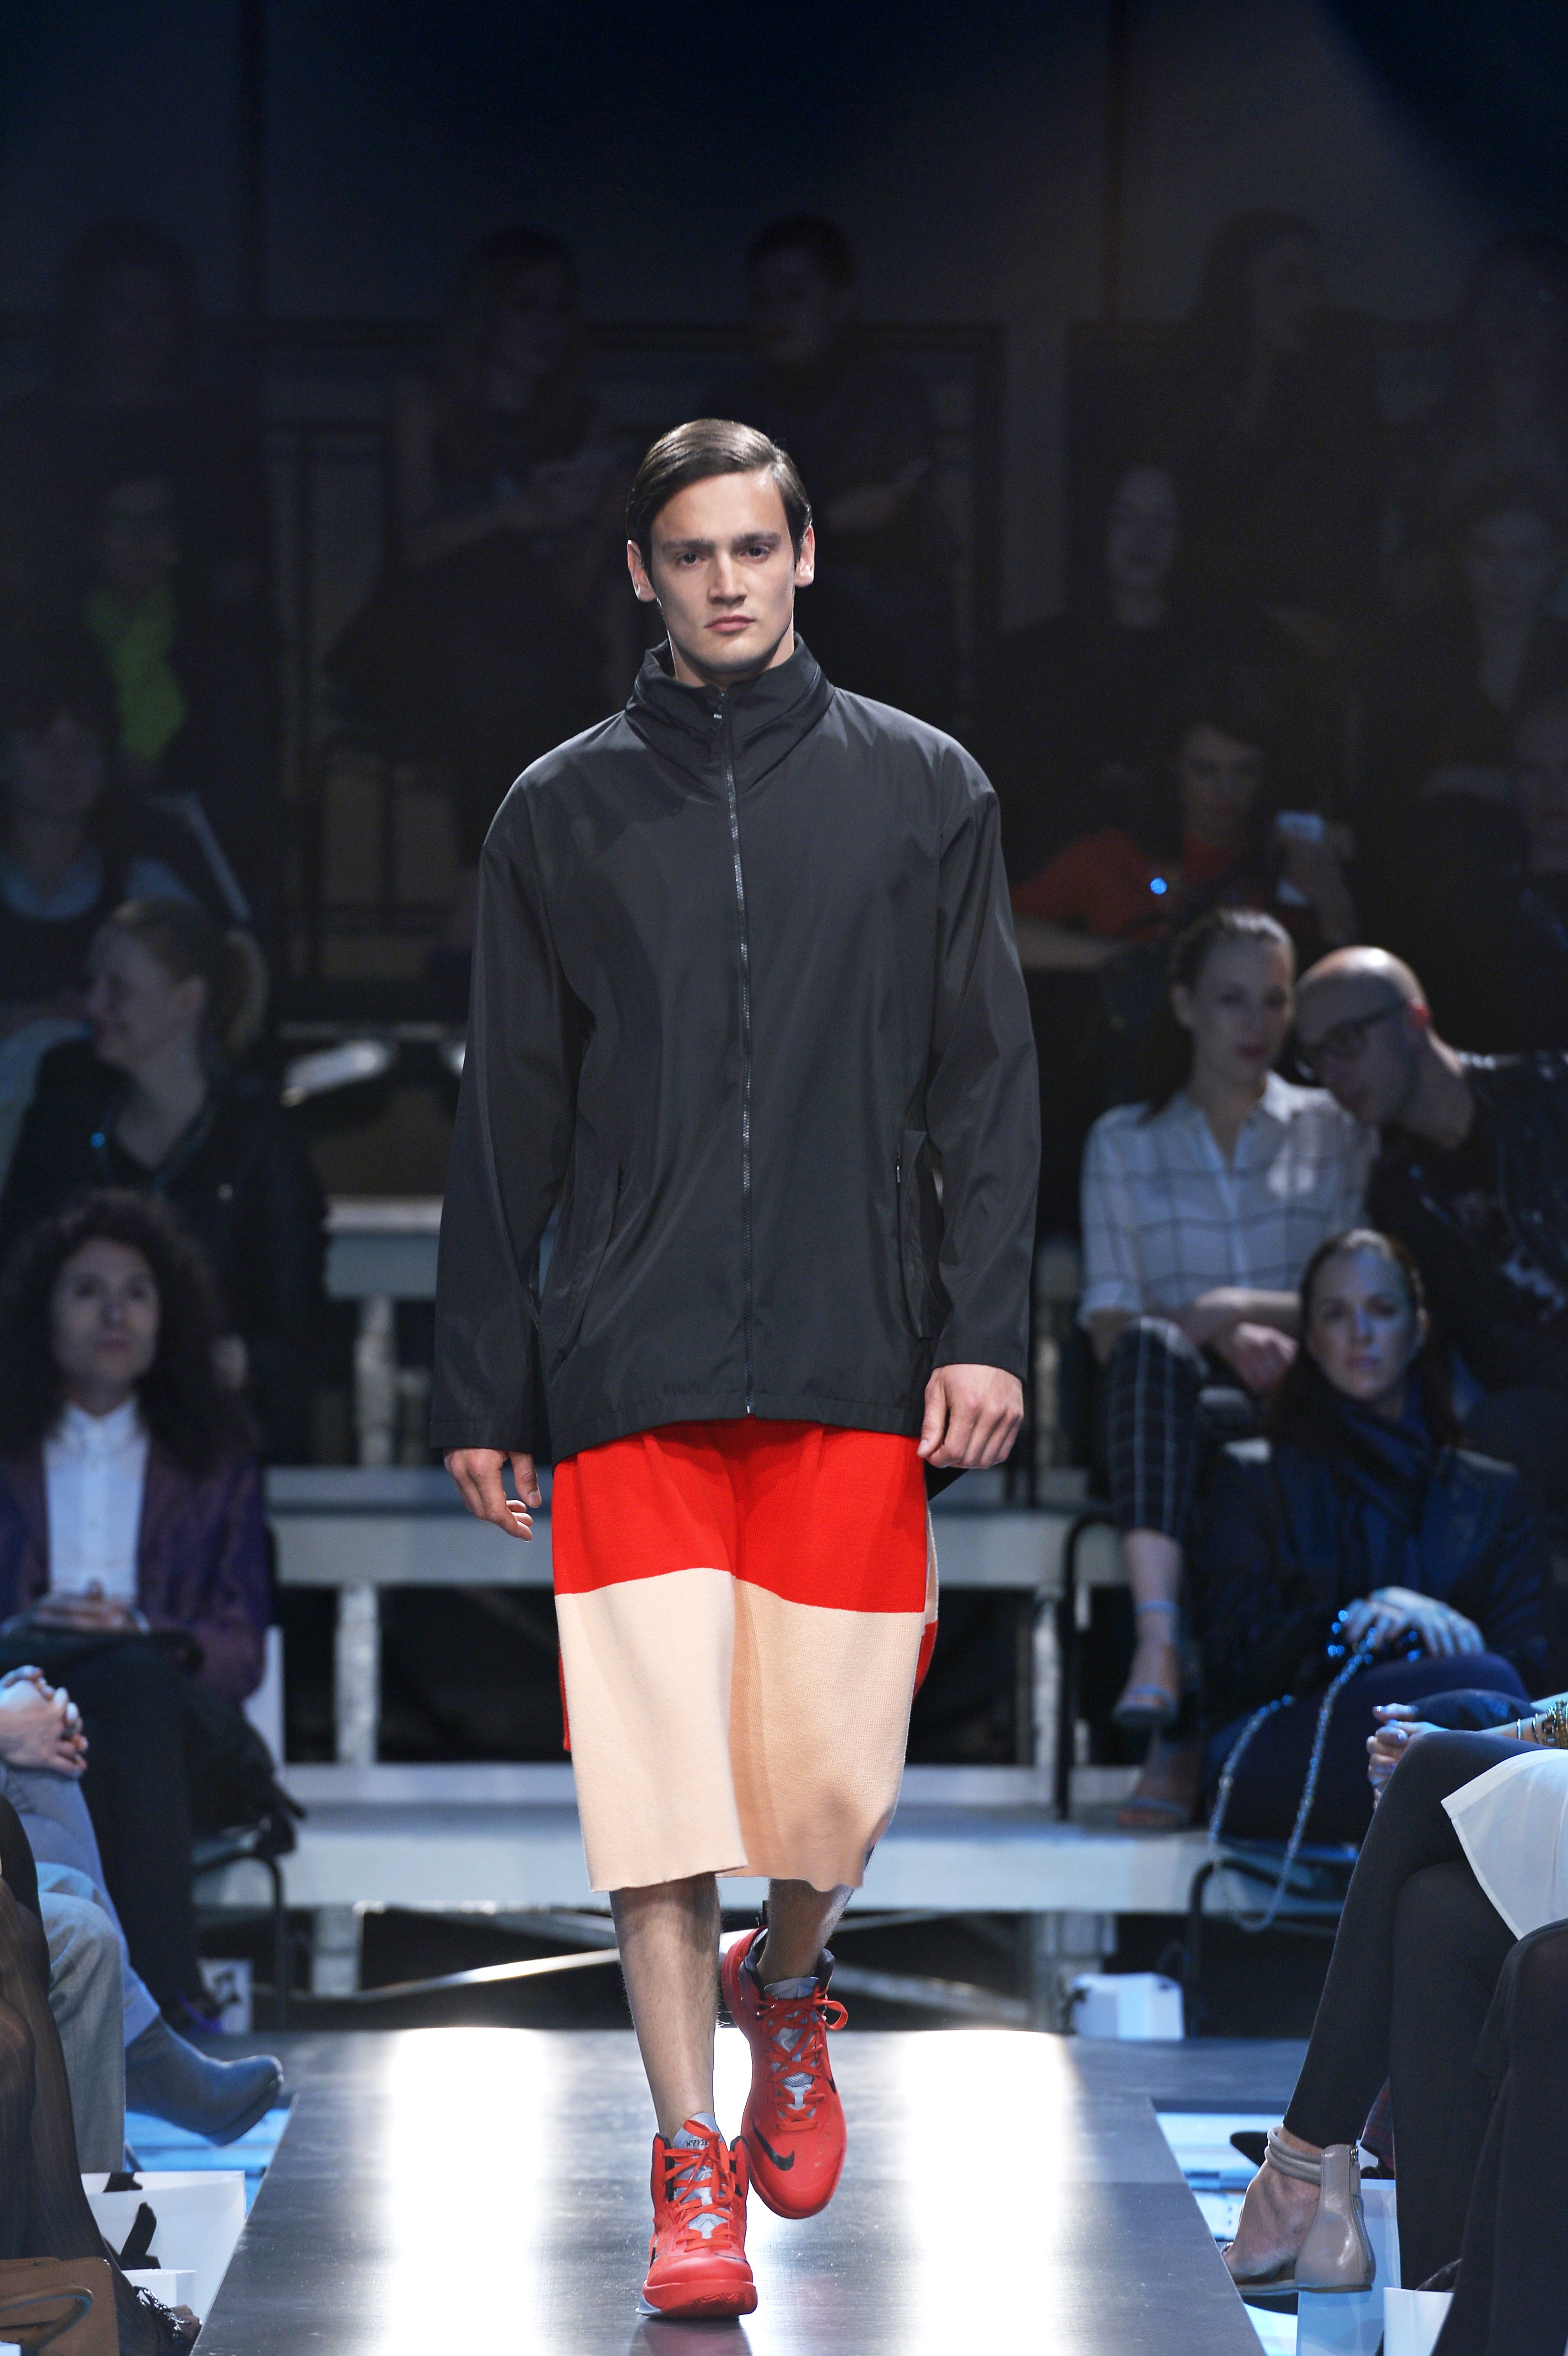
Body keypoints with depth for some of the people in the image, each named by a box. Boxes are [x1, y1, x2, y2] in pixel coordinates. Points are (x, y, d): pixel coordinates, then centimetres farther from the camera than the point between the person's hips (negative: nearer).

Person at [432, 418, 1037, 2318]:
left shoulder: (918, 790, 8)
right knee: (658, 1767, -7)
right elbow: (508, 1121, 10)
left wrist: (983, 1329, -4)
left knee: (834, 1769, -1)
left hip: (854, 1368, 0)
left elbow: (984, 1082, 7)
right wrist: (480, 1395, 7)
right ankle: (693, 2175, 0)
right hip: (629, 1376, 0)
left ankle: (789, 1987, 32)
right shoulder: (564, 812, 9)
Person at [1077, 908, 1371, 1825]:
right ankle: (1159, 1638, -56)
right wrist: (1225, 1338, -14)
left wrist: (1243, 1308, -11)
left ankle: (1185, 1739, -44)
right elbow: (1111, 1322, 6)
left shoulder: (1336, 1133, 16)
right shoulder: (1124, 1142, 16)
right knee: (1152, 1350, -37)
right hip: (1168, 1402, 0)